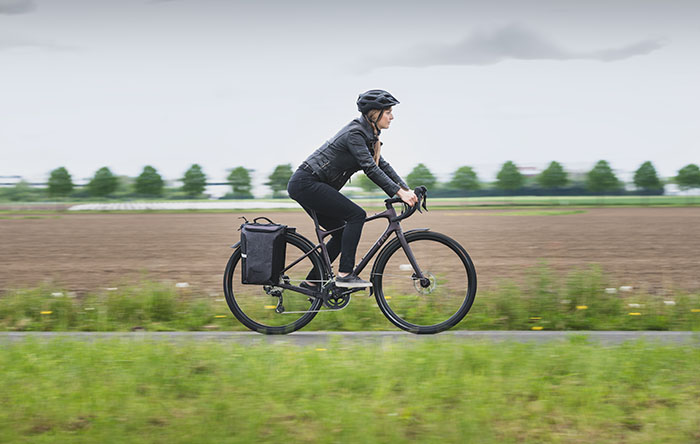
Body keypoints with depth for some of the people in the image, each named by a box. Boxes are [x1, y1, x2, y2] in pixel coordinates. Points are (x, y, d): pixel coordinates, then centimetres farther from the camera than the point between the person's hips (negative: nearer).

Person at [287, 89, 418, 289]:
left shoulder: (368, 135, 13)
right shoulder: (354, 133, -17)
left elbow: (383, 166, 14)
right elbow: (370, 168, -25)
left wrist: (407, 190, 4)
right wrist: (399, 193, -27)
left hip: (306, 186, 10)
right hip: (306, 184, -10)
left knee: (342, 234, 10)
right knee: (356, 214, -16)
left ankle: (311, 282, 16)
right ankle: (344, 274, -16)